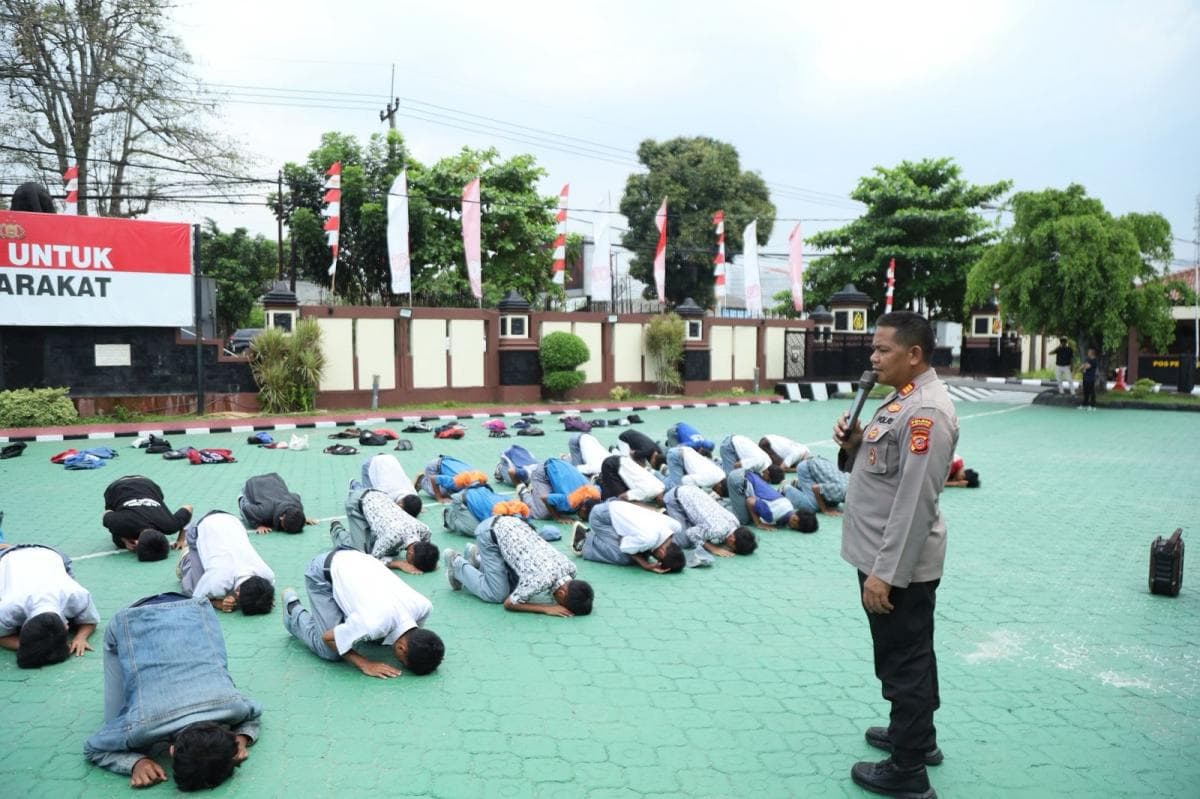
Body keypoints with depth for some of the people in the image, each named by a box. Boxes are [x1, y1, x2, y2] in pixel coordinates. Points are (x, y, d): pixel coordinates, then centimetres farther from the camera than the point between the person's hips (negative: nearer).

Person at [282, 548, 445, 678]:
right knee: (330, 652, -8)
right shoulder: (373, 623, -39)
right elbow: (328, 638, -21)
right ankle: (293, 610, 14)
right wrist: (365, 664, -22)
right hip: (323, 572, -5)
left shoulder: (423, 606, -22)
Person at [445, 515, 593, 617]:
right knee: (497, 594, -7)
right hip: (490, 532, -7)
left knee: (518, 587, 8)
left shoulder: (569, 568, -10)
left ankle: (477, 557, 25)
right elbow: (509, 603, -19)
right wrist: (546, 608, -23)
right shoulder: (541, 579, -32)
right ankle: (457, 563, 14)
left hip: (510, 524, 7)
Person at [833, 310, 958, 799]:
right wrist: (852, 443, -2)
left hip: (900, 564, -10)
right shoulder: (902, 398, 10)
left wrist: (886, 572, -24)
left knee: (904, 662, 3)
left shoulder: (926, 411, -21)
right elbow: (874, 467, 18)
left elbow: (914, 501, -25)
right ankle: (917, 735, 41)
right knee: (905, 656, 23)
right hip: (883, 556, 10)